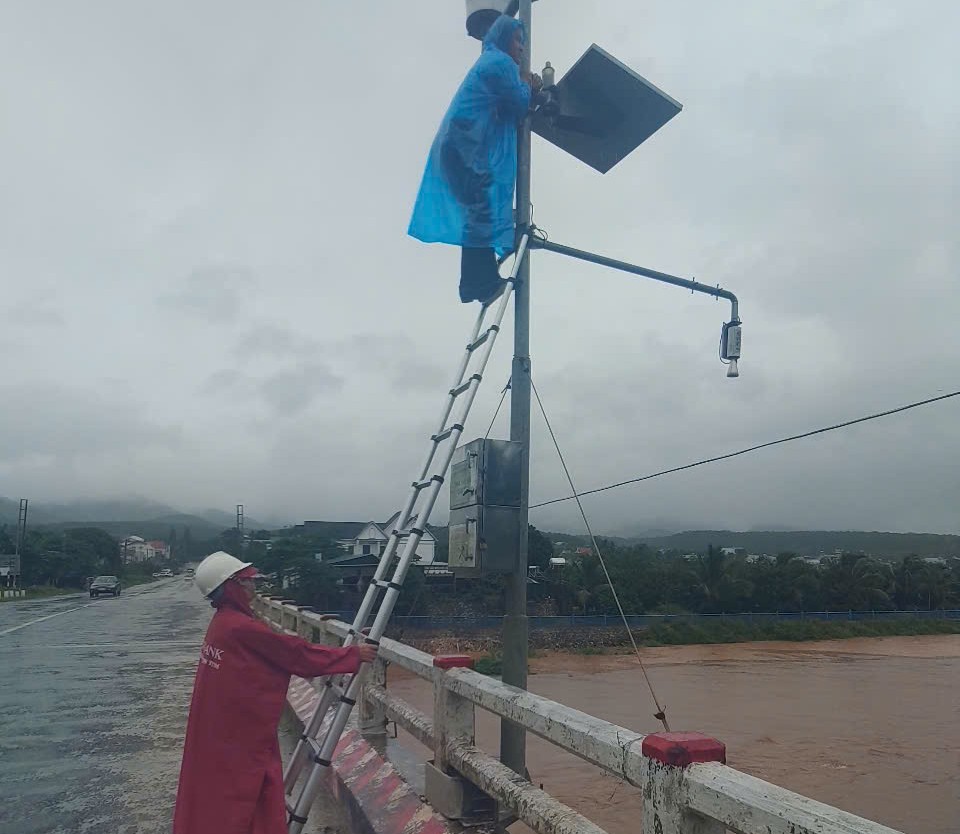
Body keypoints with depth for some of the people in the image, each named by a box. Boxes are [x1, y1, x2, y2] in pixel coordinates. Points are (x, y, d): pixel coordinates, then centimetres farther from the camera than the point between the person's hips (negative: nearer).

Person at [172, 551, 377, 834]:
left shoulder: (225, 622, 6)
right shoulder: (242, 629, -24)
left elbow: (281, 653, 10)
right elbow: (297, 655, -20)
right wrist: (353, 655, -12)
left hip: (222, 730, 9)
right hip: (240, 736, -9)